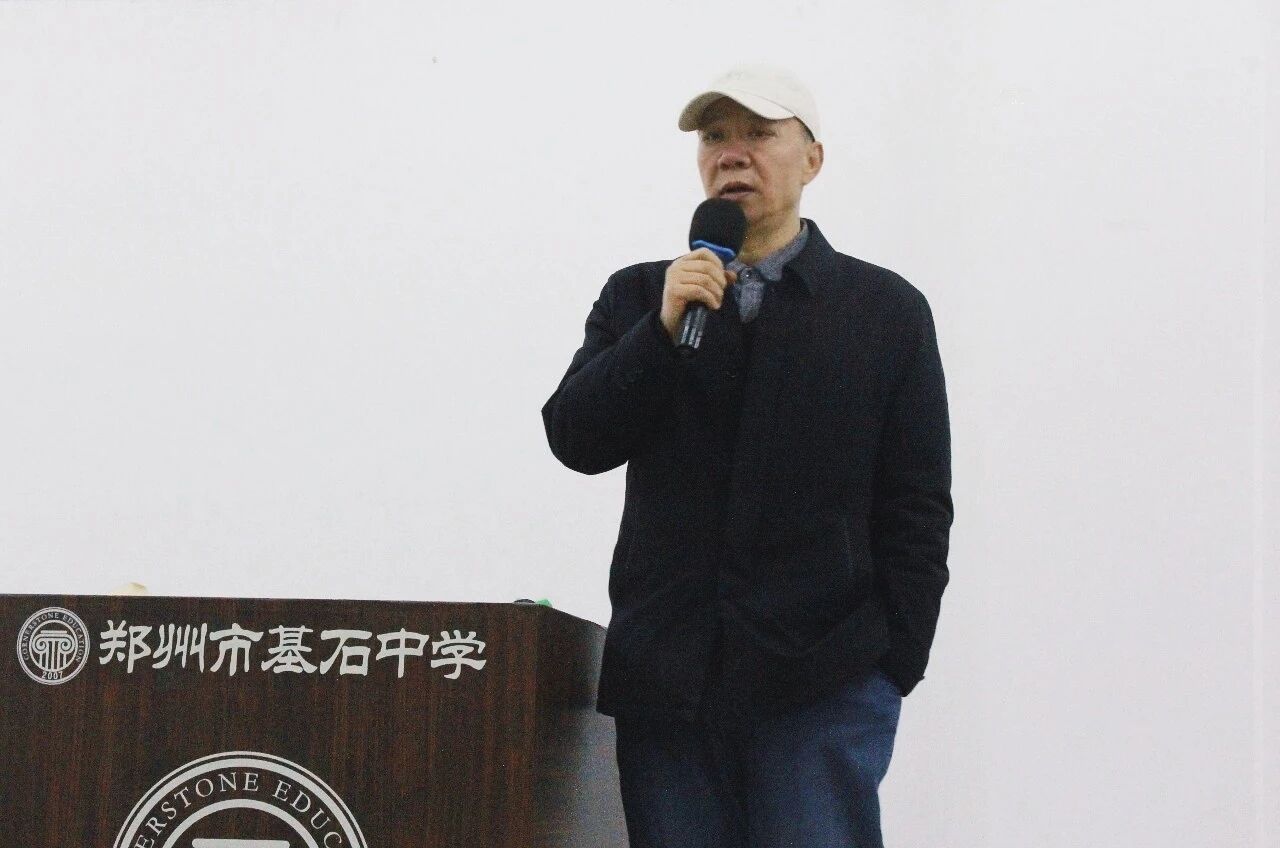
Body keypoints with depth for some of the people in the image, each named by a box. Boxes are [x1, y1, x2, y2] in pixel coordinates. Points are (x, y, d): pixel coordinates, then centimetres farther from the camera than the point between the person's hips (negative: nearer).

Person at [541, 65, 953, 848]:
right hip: (665, 682, 2)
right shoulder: (638, 298, 15)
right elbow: (575, 438, 2)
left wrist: (896, 664, -3)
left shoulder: (886, 310, 8)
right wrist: (664, 328, -10)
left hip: (824, 686, -2)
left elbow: (918, 506, 5)